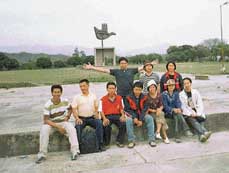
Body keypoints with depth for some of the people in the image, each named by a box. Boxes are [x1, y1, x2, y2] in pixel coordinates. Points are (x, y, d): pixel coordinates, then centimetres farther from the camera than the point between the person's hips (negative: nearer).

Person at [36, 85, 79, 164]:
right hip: (51, 123, -1)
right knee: (44, 130, -32)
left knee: (71, 129, -28)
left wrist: (67, 116, -5)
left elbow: (70, 109, 16)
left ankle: (75, 151, -27)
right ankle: (42, 154, -22)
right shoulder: (48, 105, -16)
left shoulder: (65, 101, -7)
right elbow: (46, 120, -19)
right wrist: (58, 127, -27)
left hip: (63, 122, 2)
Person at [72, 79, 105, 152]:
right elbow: (74, 110, 0)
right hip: (81, 118, -1)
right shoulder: (77, 97, 7)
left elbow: (96, 108, 12)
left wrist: (96, 115, -9)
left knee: (99, 122, -29)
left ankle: (100, 145, -24)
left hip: (91, 118, 1)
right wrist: (77, 118, -17)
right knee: (78, 126, -33)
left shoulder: (93, 96, 14)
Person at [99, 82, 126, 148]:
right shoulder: (103, 99, 8)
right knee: (106, 125, -35)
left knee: (124, 123, -31)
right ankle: (106, 143, -10)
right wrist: (104, 118, -17)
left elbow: (121, 108, 12)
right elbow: (101, 111, 1)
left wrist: (123, 115, -9)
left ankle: (119, 141, -9)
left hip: (117, 115, 2)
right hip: (107, 116, -1)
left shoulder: (119, 98, 15)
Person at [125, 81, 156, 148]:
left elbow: (144, 109, -5)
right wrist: (134, 118, -20)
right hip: (132, 115, -2)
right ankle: (131, 141, -23)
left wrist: (141, 120, -17)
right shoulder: (129, 98, -5)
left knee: (150, 118, -26)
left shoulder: (144, 97, 0)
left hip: (141, 115, 2)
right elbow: (128, 109, -7)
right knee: (128, 120, -33)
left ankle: (151, 140, -19)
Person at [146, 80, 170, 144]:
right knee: (161, 117, -29)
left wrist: (159, 109, -15)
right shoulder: (147, 96, -5)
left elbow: (161, 105, 6)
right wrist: (154, 110, -16)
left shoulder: (159, 95, 4)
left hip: (158, 111, 3)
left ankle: (158, 132, -38)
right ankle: (165, 137, -31)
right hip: (151, 113, -3)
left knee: (160, 115, -32)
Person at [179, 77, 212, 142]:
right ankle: (204, 132, -52)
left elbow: (200, 104, 5)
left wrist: (198, 114, -10)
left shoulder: (196, 92, 12)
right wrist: (191, 114, -15)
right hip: (187, 114, -2)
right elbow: (183, 107, -2)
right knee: (193, 121, -32)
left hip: (197, 113, 3)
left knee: (200, 120, -29)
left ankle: (201, 135, -48)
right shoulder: (181, 95, 6)